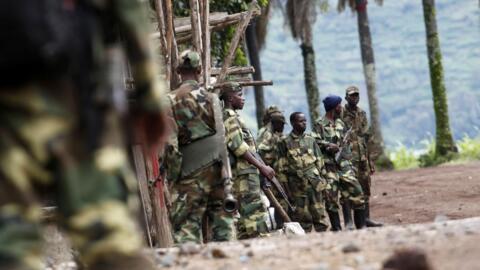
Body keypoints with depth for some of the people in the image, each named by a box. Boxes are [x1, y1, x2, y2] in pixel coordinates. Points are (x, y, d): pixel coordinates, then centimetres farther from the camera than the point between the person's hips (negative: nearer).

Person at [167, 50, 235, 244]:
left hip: (191, 174, -3)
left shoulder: (171, 101, -4)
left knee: (186, 227, -2)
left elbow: (170, 143, -9)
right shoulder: (211, 98, 7)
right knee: (223, 221, 9)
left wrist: (173, 175, -2)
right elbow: (225, 136, 5)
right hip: (218, 168, 3)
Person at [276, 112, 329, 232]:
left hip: (314, 182, 2)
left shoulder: (311, 140, 12)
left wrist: (322, 180, 8)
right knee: (302, 215, 0)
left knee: (319, 213, 0)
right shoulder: (285, 142, 3)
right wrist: (284, 185, -2)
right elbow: (283, 167, 3)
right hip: (297, 185, -2)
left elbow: (319, 162, 14)